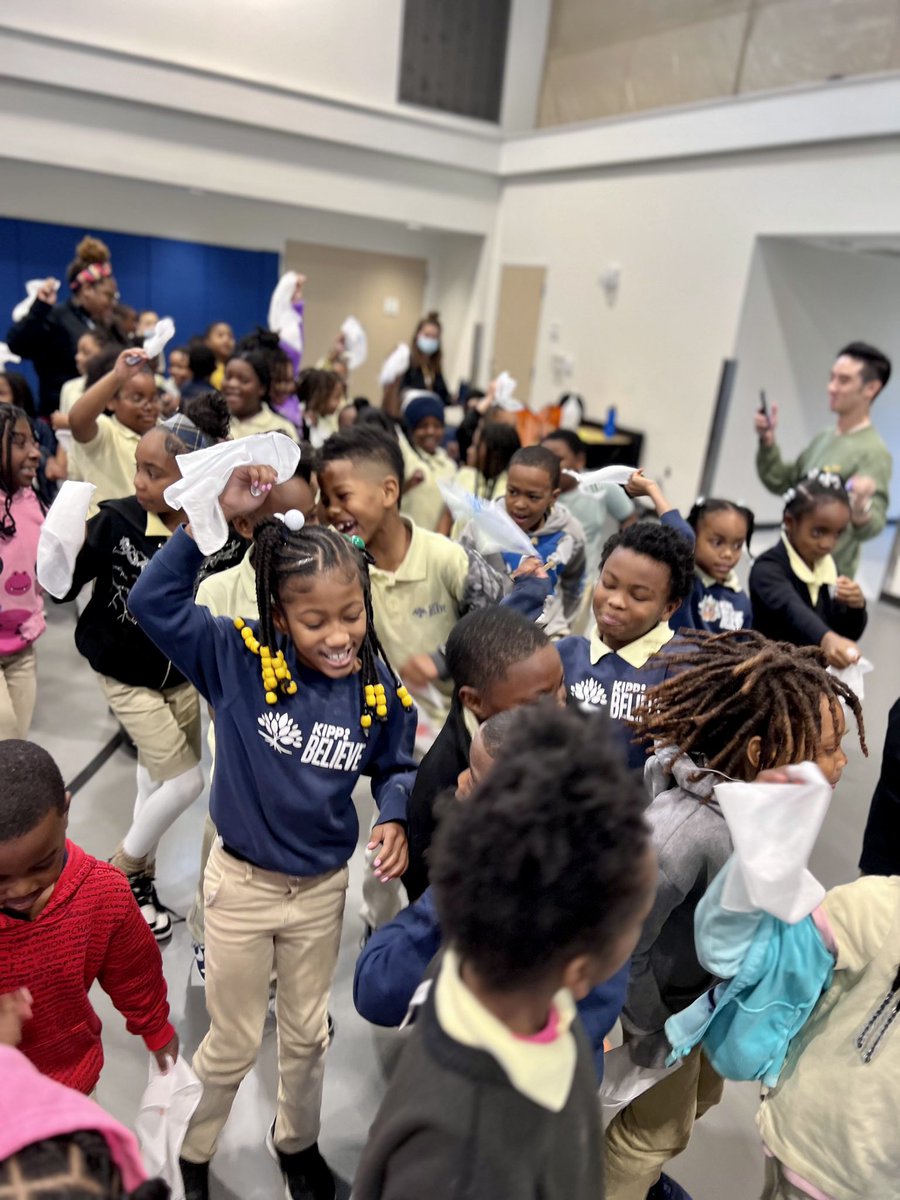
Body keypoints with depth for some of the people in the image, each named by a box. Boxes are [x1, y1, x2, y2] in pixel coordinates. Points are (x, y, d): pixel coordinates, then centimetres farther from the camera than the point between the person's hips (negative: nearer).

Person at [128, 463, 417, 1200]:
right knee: (234, 1043, 19)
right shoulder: (238, 659, -21)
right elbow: (153, 601, -30)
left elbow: (396, 769, 2)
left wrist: (395, 819, -18)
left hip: (324, 889, 3)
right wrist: (217, 515, -35)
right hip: (242, 884, -2)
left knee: (308, 1034, 25)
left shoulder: (379, 692, -14)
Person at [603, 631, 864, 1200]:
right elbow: (623, 947, -30)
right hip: (673, 1002, -7)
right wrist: (651, 1038, -15)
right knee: (658, 1129, 19)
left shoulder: (763, 792, -21)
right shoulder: (683, 831, -42)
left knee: (700, 1098, 31)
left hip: (722, 988, 7)